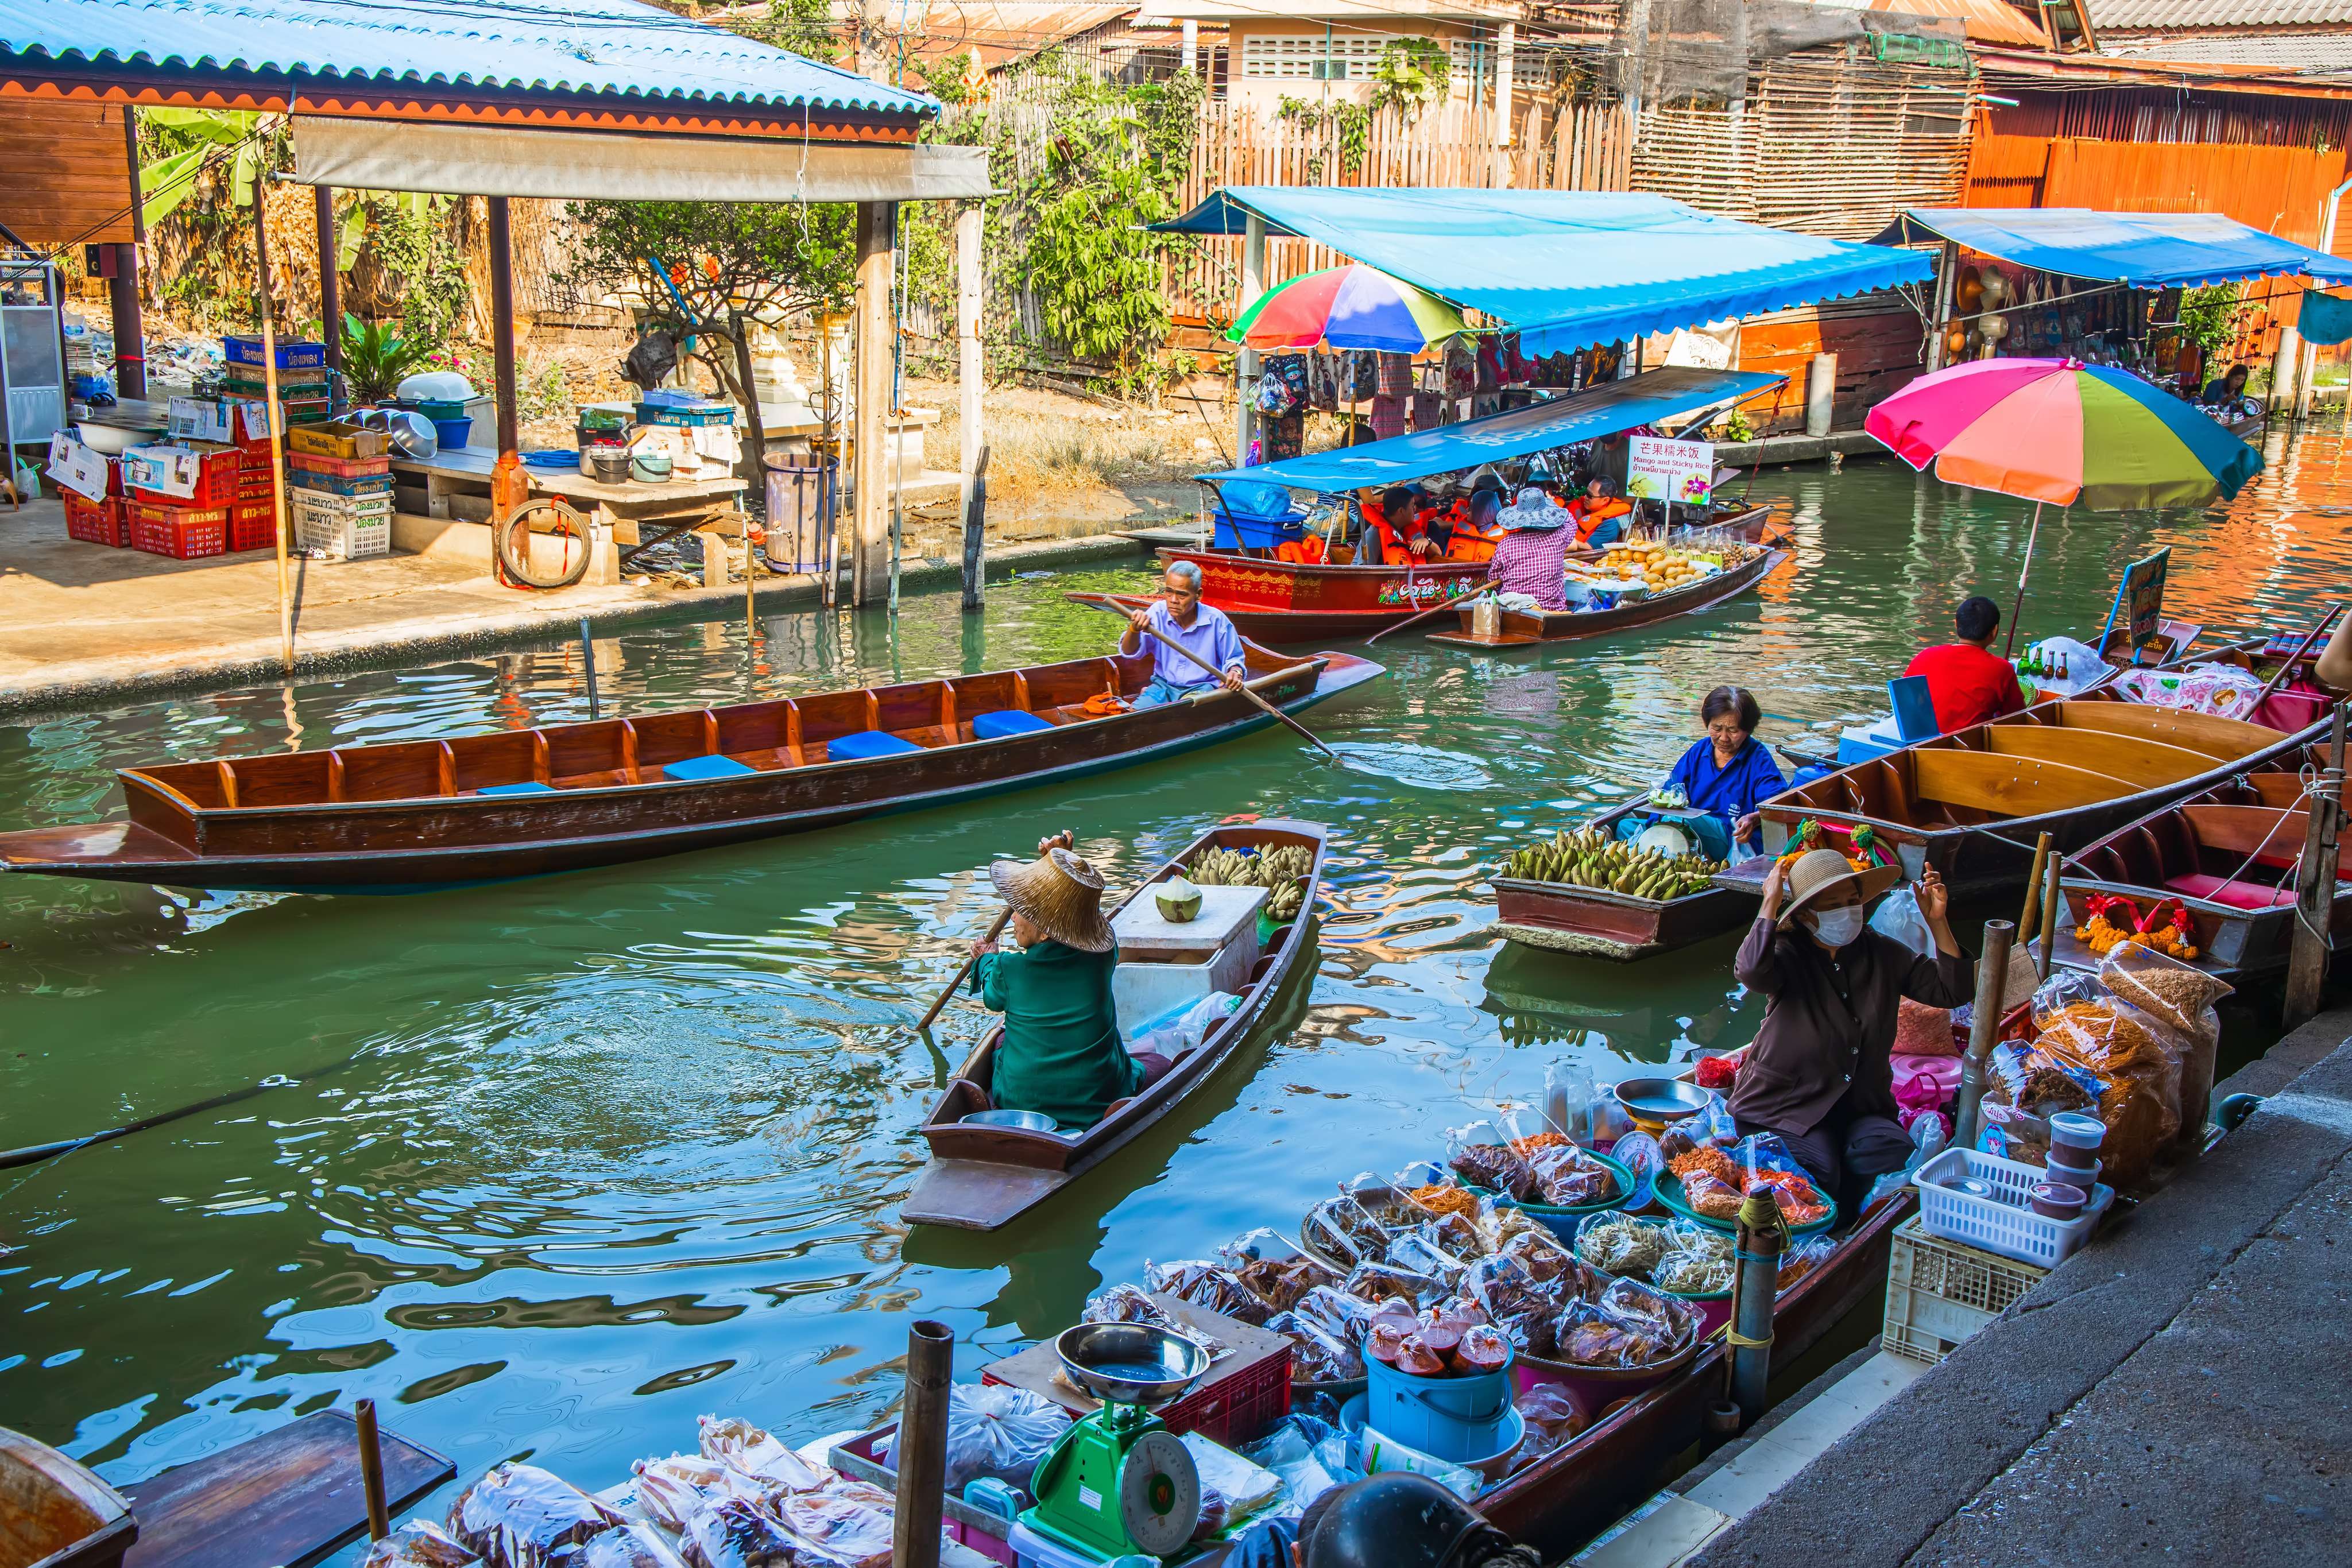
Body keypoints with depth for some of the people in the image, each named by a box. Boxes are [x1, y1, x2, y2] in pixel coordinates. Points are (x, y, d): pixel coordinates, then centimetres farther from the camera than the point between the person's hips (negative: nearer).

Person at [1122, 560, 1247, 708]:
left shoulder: (1216, 620, -8)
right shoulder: (1158, 612, -4)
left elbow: (1234, 659, 7)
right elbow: (1129, 651, -12)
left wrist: (1235, 673, -16)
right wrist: (1134, 629, -33)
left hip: (1202, 687, -2)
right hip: (1164, 684, 2)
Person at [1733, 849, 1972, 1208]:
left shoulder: (1882, 954, 7)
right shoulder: (1789, 954, -9)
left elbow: (1952, 992, 5)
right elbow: (1751, 972, -34)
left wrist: (1937, 922, -5)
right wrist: (1771, 903, -25)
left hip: (1861, 1106, 5)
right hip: (1786, 1104, -5)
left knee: (1893, 1152, -26)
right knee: (1820, 1166, -31)